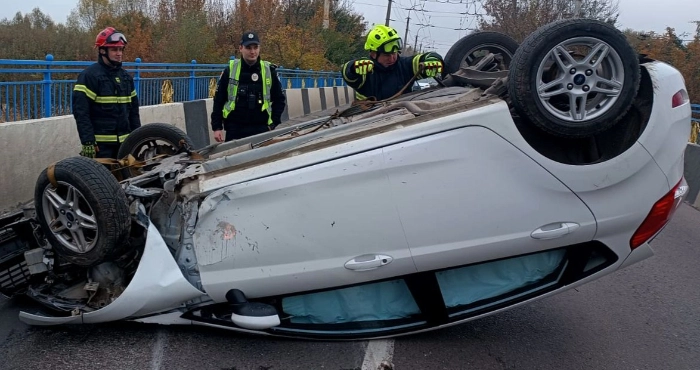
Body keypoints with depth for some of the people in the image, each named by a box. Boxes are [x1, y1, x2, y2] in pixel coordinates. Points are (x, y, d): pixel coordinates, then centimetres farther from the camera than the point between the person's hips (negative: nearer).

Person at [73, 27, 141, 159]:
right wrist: (87, 142, -18)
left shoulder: (126, 77, 15)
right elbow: (81, 112, -13)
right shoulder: (89, 76, -7)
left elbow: (134, 110, 19)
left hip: (123, 142, 7)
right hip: (101, 144, -7)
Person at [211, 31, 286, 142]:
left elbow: (279, 100, 11)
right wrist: (217, 127, 2)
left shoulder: (269, 71, 3)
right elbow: (218, 101, 7)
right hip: (234, 129, 0)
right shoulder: (230, 71, 2)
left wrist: (273, 124, 1)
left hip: (261, 129, 0)